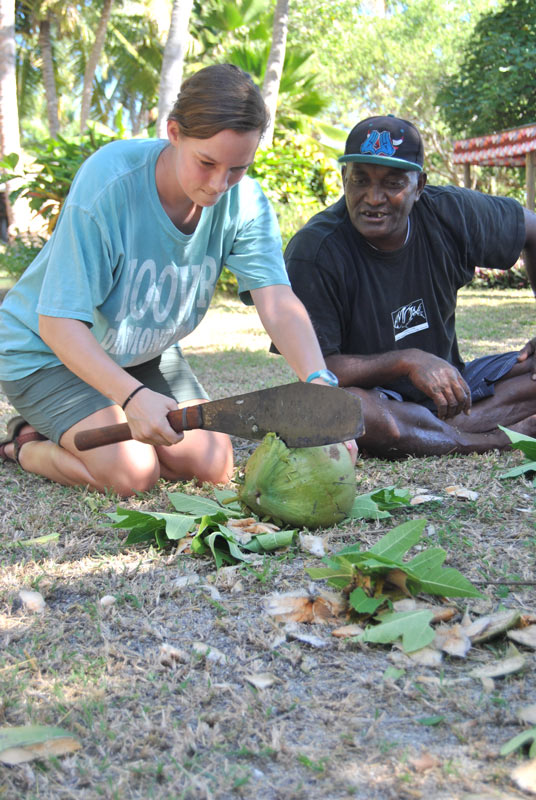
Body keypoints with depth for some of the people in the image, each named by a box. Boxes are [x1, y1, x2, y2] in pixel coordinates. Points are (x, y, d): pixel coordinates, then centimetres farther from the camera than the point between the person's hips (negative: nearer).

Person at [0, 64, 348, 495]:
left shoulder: (245, 202, -17)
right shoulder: (107, 184, -31)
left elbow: (277, 301, -27)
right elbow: (59, 322, -30)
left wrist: (319, 381, -46)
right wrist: (132, 395, -44)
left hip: (147, 353, 6)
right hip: (48, 352, -5)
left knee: (213, 467, -3)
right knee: (132, 474, -22)